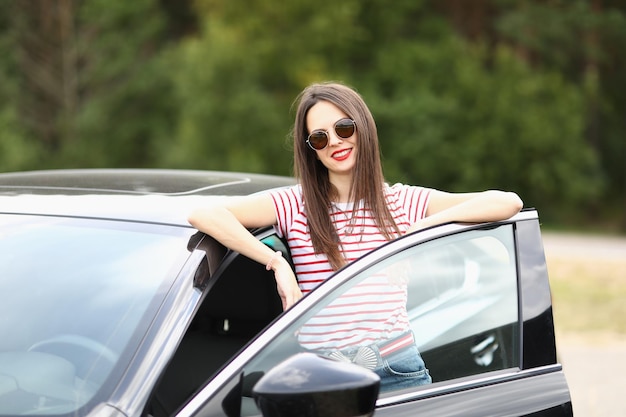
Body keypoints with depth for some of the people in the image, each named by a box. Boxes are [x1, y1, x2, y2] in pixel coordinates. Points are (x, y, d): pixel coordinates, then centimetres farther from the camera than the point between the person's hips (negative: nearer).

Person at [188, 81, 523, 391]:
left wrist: (425, 225, -7)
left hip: (398, 374, 1)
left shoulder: (402, 201, 8)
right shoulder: (295, 205, 2)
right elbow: (203, 215, -11)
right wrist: (278, 264, -16)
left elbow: (507, 203, 2)